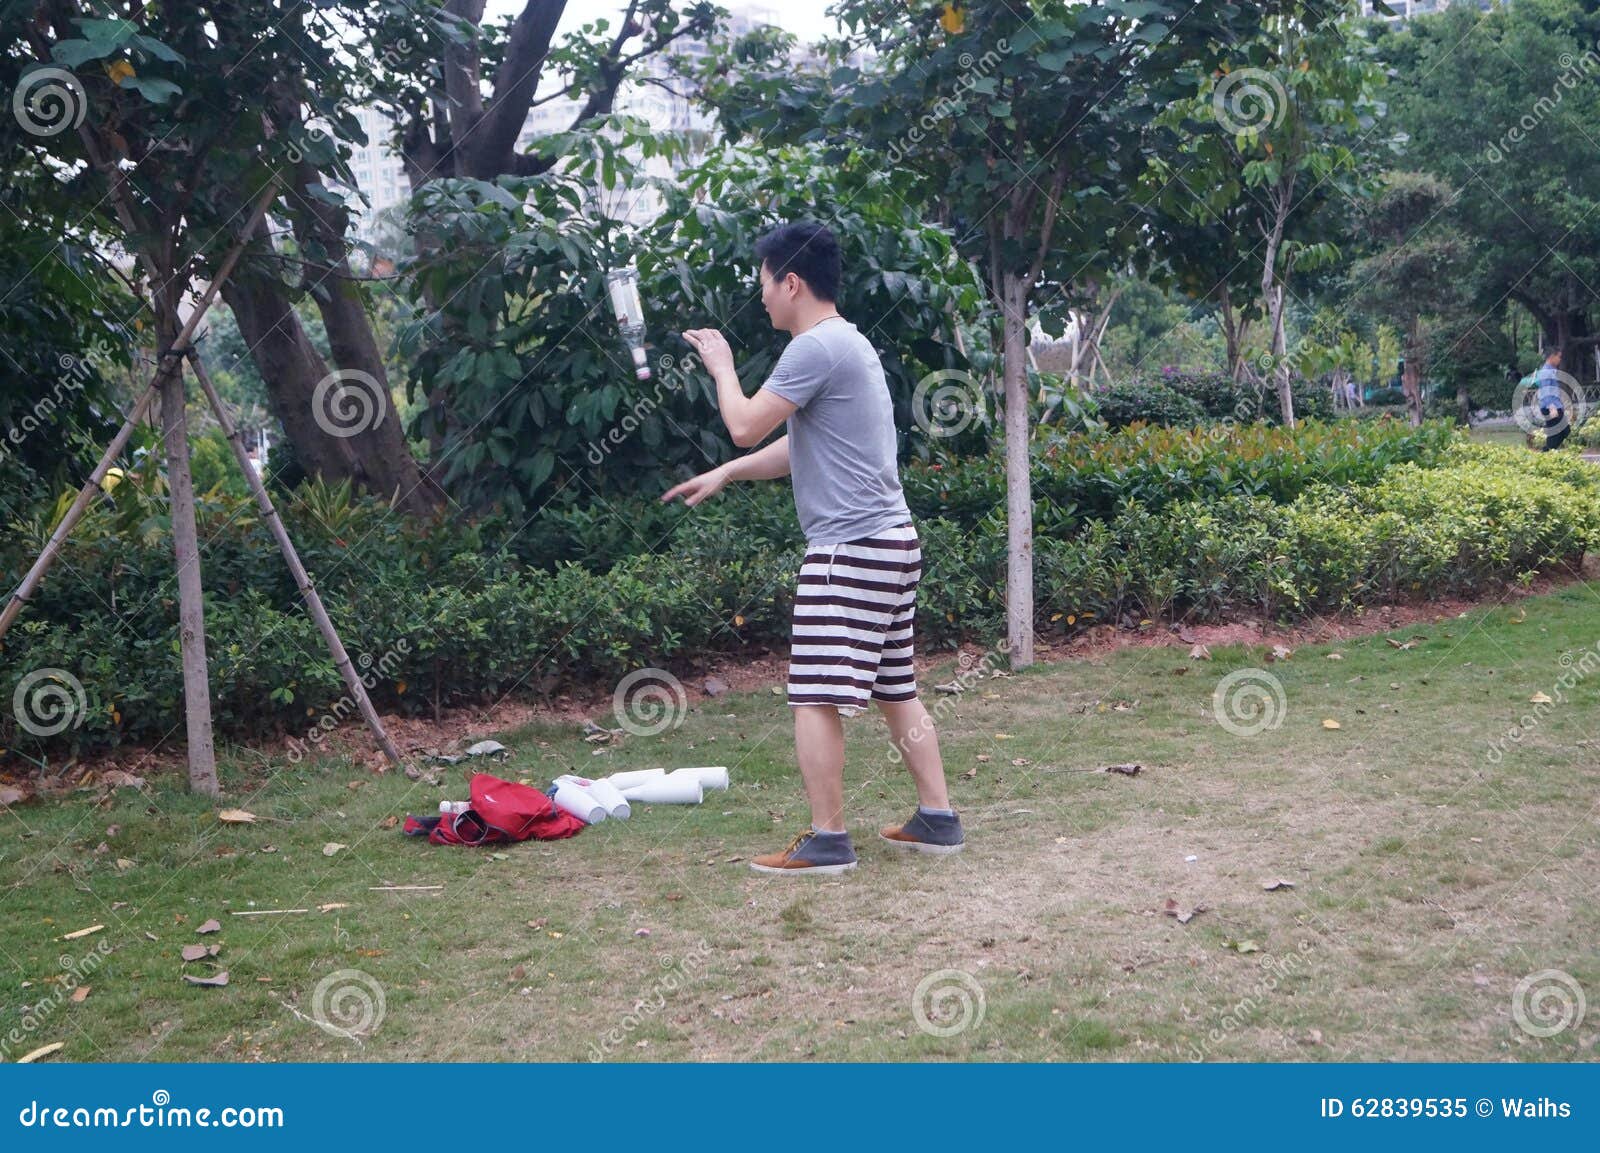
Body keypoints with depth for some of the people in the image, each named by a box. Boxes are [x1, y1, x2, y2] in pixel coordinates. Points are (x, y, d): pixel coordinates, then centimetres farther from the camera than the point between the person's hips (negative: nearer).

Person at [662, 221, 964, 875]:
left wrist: (722, 367, 3)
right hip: (890, 540, 10)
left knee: (815, 697, -6)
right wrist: (726, 474, 23)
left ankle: (828, 841, -2)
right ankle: (938, 819, 18)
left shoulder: (816, 348, -14)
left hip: (851, 546, -10)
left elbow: (746, 426, -15)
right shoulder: (850, 343, 19)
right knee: (895, 691, 15)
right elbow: (800, 446, 26)